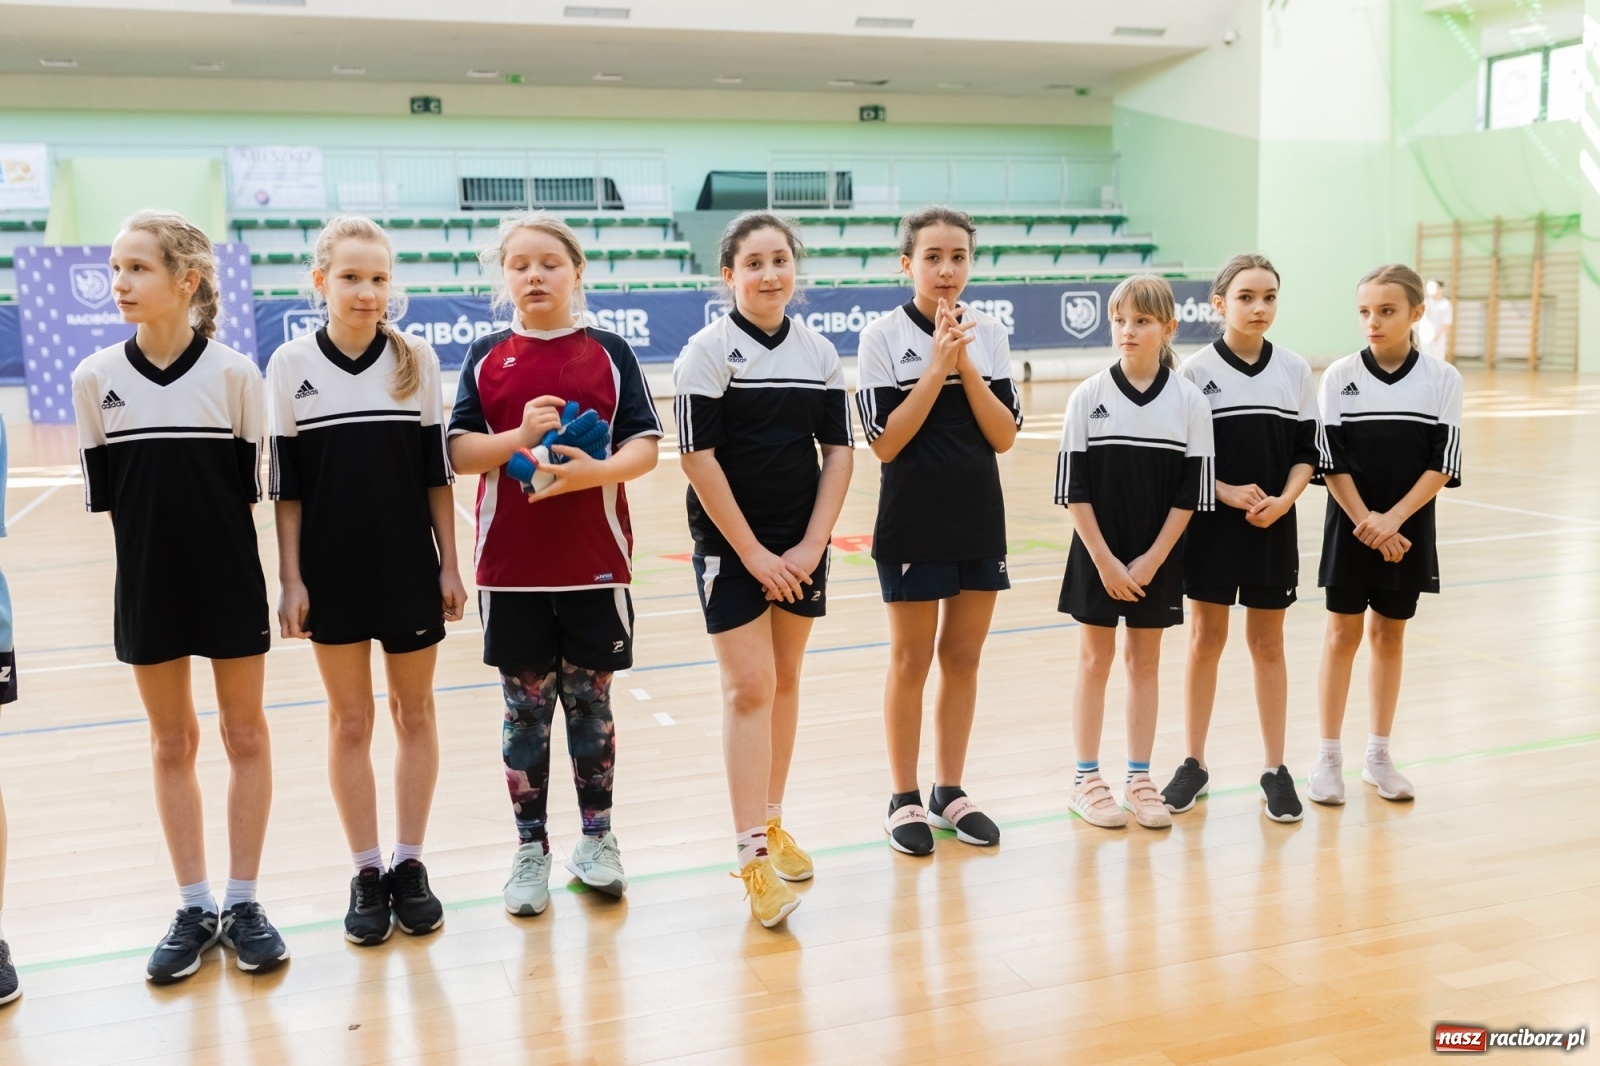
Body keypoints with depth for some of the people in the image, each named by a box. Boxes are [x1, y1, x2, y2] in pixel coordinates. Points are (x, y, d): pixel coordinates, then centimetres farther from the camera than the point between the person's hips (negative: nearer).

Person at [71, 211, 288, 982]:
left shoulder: (234, 374, -9)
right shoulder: (95, 378, -3)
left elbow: (249, 486, -4)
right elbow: (104, 495, 3)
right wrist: (153, 543, 0)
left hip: (230, 582, -2)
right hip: (148, 586, 2)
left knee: (245, 736, 8)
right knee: (172, 744, 11)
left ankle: (242, 902, 20)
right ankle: (194, 908, 22)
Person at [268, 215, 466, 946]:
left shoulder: (417, 360, -1)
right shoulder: (291, 364, -3)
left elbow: (435, 471, 1)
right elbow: (285, 483, -1)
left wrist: (449, 564, -1)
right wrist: (290, 578, -4)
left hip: (410, 566, 1)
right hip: (332, 570, 0)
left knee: (414, 713, 9)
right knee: (349, 721, 8)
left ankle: (409, 865, 22)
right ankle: (366, 873, 19)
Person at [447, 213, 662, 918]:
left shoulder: (609, 353, 3)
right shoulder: (486, 357, 5)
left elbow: (645, 447, -4)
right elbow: (459, 451, -2)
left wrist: (597, 469, -22)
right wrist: (519, 437, -19)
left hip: (595, 561, 0)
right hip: (511, 564, 1)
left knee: (590, 699, 9)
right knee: (525, 705, 7)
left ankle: (597, 837, 24)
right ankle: (531, 849, 19)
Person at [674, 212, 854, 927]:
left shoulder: (819, 353, 6)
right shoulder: (708, 352, -7)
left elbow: (840, 450, 5)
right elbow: (698, 457, -11)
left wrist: (811, 545, -4)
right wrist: (753, 553, -13)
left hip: (802, 548, 4)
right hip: (731, 545, -4)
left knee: (784, 680, 12)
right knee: (749, 687, -8)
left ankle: (772, 824, 27)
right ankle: (753, 859, -4)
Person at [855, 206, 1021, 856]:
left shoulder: (989, 334, 4)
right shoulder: (884, 337, -7)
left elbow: (1004, 436, -2)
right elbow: (885, 443, -14)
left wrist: (965, 365, -13)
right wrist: (936, 366, -17)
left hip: (980, 518, 4)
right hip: (913, 522, -4)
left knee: (963, 656, 10)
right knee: (912, 660, 5)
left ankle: (949, 791, 23)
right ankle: (904, 799, 17)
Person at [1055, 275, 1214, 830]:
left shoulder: (1189, 401, -4)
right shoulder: (1088, 397, -6)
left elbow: (1193, 491, -3)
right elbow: (1073, 487, -6)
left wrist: (1151, 560, -9)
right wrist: (1106, 561, -11)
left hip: (1158, 557, 1)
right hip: (1098, 554, -1)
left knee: (1145, 661, 10)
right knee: (1095, 659, 7)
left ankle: (1139, 780, 21)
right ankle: (1087, 780, 17)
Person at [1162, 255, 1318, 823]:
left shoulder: (1295, 371, 2)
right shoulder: (1195, 371, -5)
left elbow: (1307, 453, 5)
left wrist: (1282, 500, -12)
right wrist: (1226, 492, -17)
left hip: (1273, 528, 2)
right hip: (1210, 526, -2)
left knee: (1268, 644, 9)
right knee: (1205, 640, 7)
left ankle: (1275, 769, 19)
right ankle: (1194, 763, 19)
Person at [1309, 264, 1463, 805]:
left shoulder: (1442, 378, -3)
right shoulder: (1340, 376, -6)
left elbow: (1442, 464, -6)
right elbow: (1331, 461, -7)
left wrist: (1392, 520, -16)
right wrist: (1365, 522, -15)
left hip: (1408, 529, 1)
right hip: (1350, 527, -1)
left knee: (1389, 634, 11)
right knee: (1343, 634, 4)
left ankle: (1378, 754, 23)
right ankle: (1329, 757, 13)